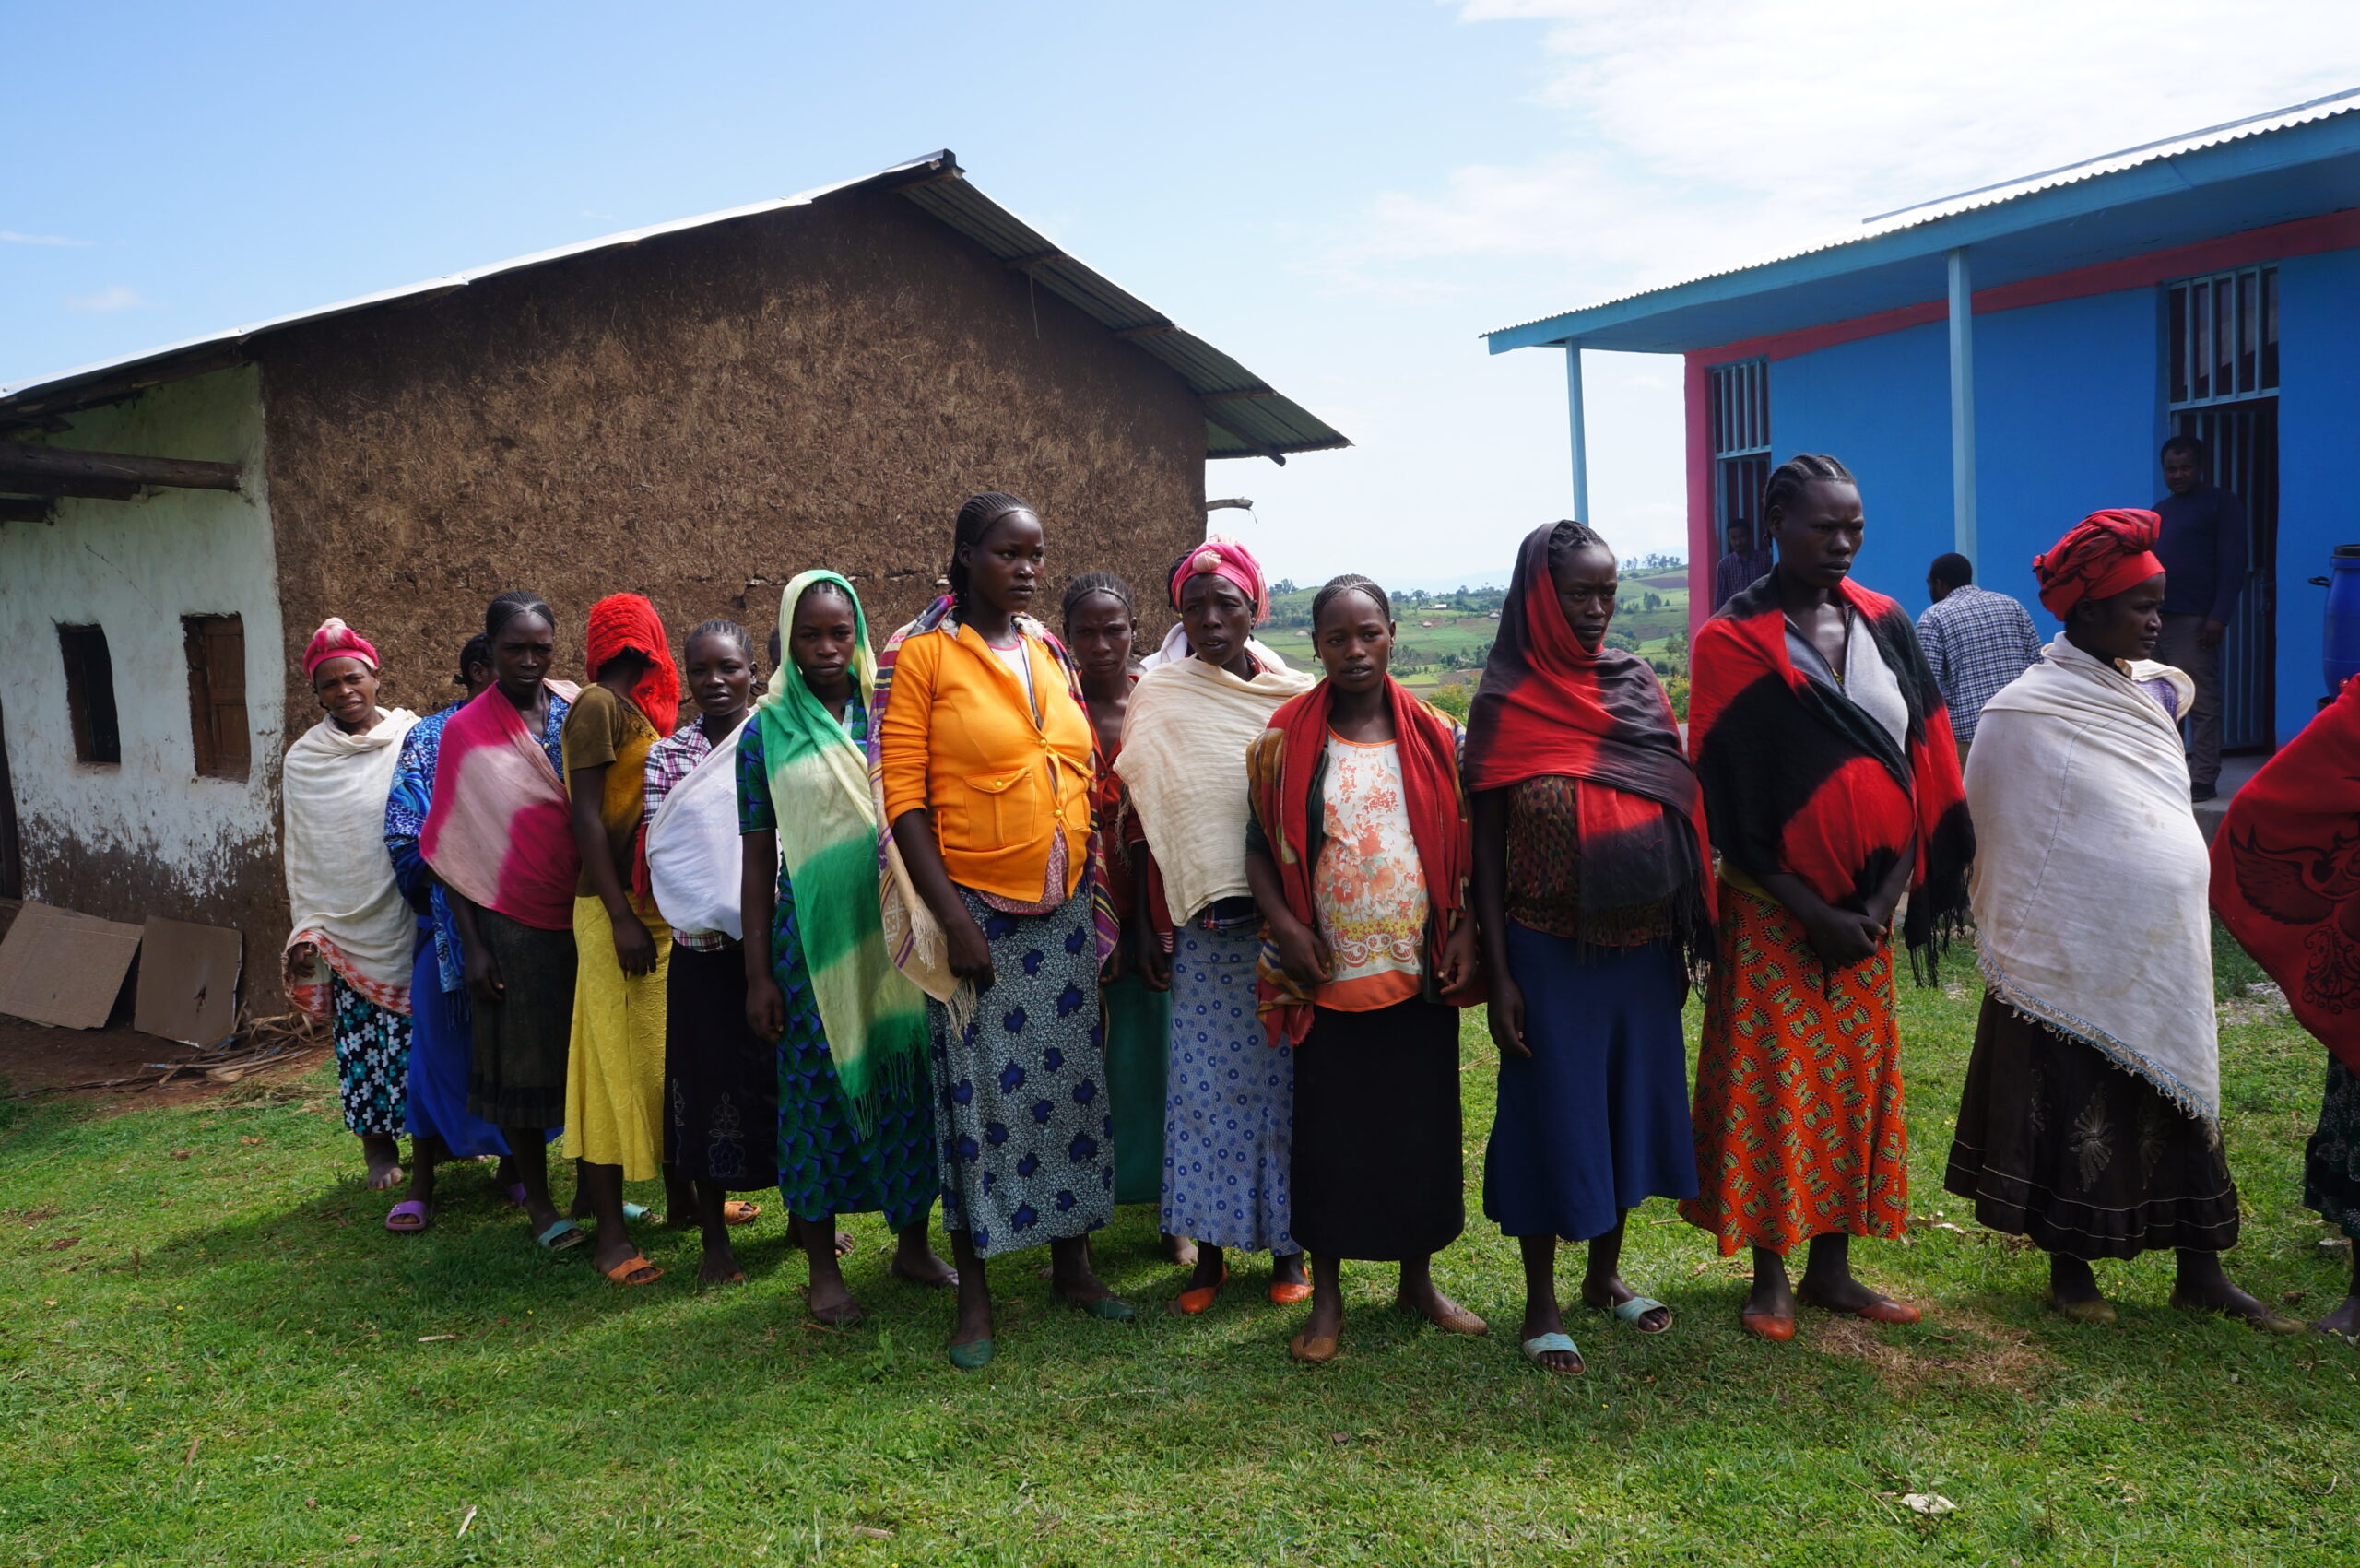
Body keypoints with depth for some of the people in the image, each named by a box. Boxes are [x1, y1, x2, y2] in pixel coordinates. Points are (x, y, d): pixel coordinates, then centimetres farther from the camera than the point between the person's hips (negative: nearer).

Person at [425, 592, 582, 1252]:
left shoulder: (581, 708, 3)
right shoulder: (465, 732, -3)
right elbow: (452, 849, -2)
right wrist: (473, 945, -5)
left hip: (585, 912, 3)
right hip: (514, 920, -2)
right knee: (523, 1060, 7)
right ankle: (538, 1201, 21)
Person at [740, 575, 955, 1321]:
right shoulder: (768, 732, 0)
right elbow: (757, 858, 1)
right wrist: (757, 972, -2)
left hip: (895, 931, 2)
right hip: (812, 937, -2)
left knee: (911, 1085, 8)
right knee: (818, 1091, 5)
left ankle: (913, 1242, 26)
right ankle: (824, 1269, 19)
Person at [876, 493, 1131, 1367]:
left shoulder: (1047, 654, 10)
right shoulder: (921, 654, -7)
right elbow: (902, 794, -11)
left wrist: (1095, 895, 11)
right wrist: (950, 915, -16)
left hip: (1063, 906, 5)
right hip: (977, 908, -5)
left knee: (1072, 1083, 10)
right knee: (979, 1092, 2)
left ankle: (1072, 1263, 25)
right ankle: (974, 1295, 15)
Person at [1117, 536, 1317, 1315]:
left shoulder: (1297, 697, 4)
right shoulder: (1160, 697, 3)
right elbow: (1146, 819, 4)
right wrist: (1148, 924, 1)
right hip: (1201, 926, 0)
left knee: (1283, 1076, 5)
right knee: (1205, 1083, 3)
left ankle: (1287, 1244, 20)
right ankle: (1210, 1250, 16)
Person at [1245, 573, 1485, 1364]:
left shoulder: (1436, 737, 3)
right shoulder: (1285, 741, -1)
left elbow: (1468, 845, 6)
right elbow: (1259, 846, 2)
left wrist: (1467, 932, -4)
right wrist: (1284, 925, -11)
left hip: (1421, 970, 2)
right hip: (1329, 974, -1)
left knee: (1424, 1124, 10)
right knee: (1328, 1129, 6)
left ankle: (1418, 1279, 29)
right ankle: (1326, 1296, 20)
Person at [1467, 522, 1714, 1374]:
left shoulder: (1638, 684, 4)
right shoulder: (1507, 701, -7)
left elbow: (1678, 810, 10)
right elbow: (1487, 842, -6)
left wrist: (1684, 939, 9)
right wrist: (1498, 974, -10)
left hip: (1641, 943, 5)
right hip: (1550, 947, -4)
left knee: (1631, 1097, 14)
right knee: (1552, 1111, 5)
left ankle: (1605, 1274, 34)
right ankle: (1541, 1305, 21)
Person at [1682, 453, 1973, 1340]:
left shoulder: (1884, 625, 5)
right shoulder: (1732, 643, -8)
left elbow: (1921, 765, 4)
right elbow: (1730, 800, -10)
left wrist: (1886, 898, -6)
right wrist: (1814, 914, -12)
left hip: (1865, 909, 5)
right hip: (1775, 911, -4)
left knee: (1856, 1082, 9)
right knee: (1774, 1084, 1)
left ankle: (1832, 1269, 21)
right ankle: (1770, 1277, 14)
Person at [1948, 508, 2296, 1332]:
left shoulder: (2150, 687, 8)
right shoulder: (2030, 709, -15)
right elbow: (1996, 834, -10)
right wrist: (2020, 947, -8)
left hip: (2163, 954, 7)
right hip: (2079, 957, -7)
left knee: (2181, 1103, 12)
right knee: (2077, 1110, 4)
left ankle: (2200, 1273, 23)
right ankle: (2069, 1270, 19)